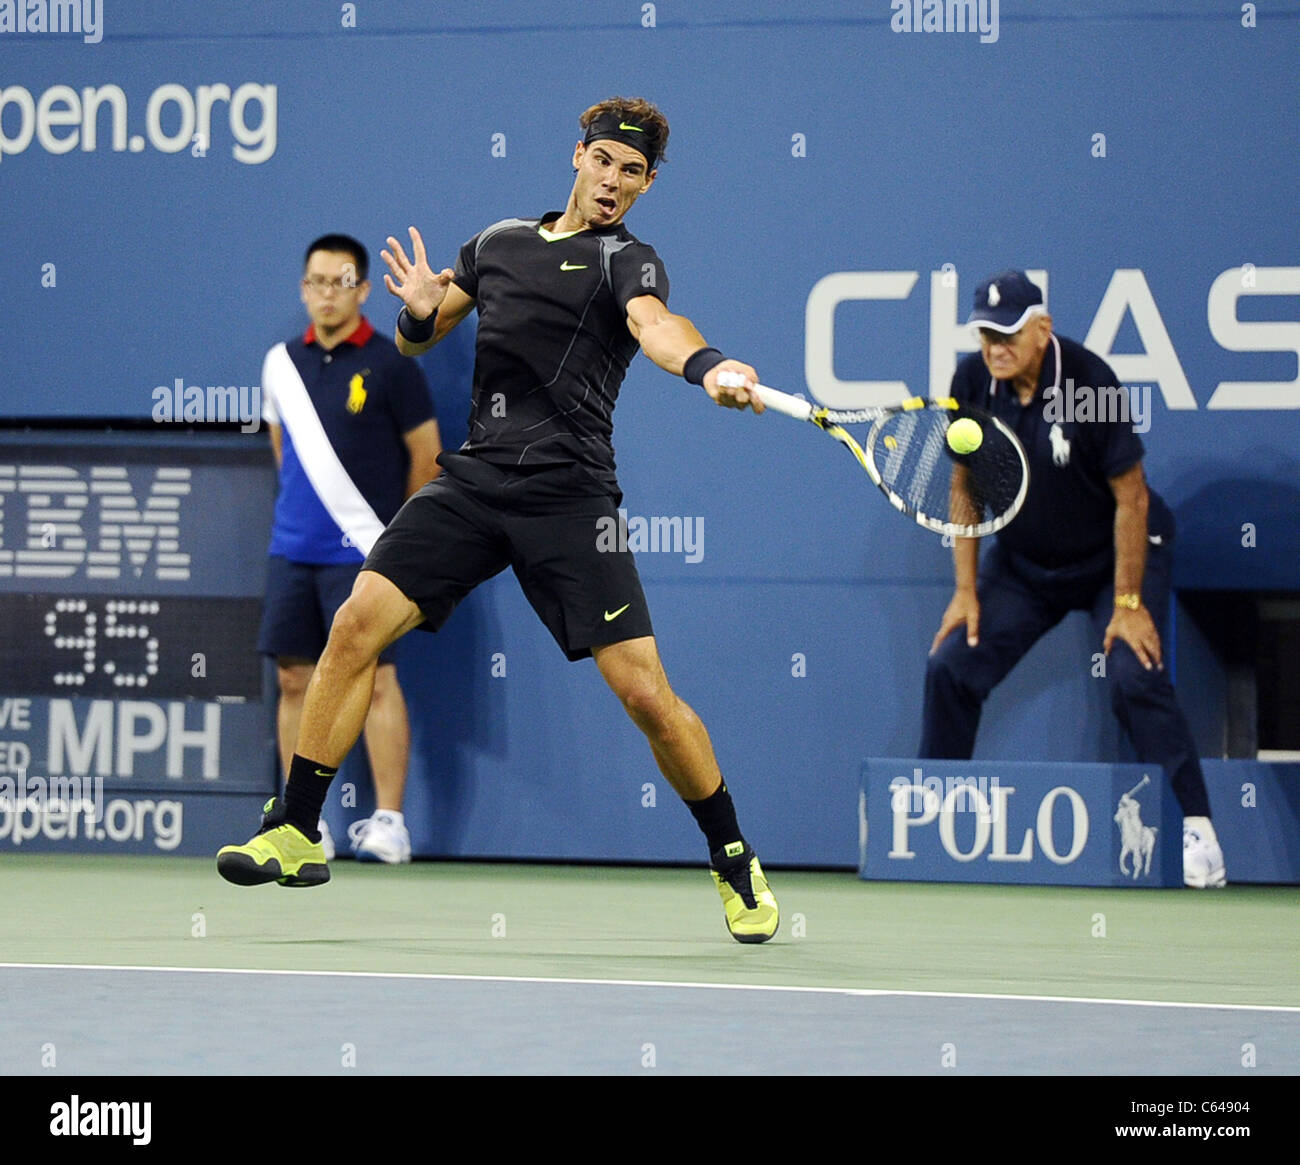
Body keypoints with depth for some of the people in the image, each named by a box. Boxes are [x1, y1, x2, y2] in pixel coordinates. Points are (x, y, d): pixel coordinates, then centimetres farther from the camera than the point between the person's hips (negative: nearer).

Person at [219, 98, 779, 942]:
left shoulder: (627, 262, -2)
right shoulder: (498, 243, 16)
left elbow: (655, 323, -25)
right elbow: (417, 340, 23)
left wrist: (708, 367, -49)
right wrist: (420, 311, -2)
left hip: (569, 496, -5)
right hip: (473, 482, 5)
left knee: (645, 691, -10)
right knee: (358, 623, -9)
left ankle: (737, 864, 9)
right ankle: (296, 834, 1)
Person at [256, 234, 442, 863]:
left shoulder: (388, 365, -5)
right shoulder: (282, 362, 9)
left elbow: (426, 454, 0)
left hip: (361, 552, -5)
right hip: (292, 549, 5)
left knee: (375, 679, -7)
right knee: (294, 680, 4)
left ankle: (388, 822, -5)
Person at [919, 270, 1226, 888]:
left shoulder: (1090, 384, -26)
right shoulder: (972, 383, -12)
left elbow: (1131, 497, -21)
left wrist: (1128, 602, -22)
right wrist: (966, 590, -3)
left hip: (1112, 554, -5)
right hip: (1023, 561, 5)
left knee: (1135, 676, -23)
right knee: (950, 667, -5)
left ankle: (1197, 835, -19)